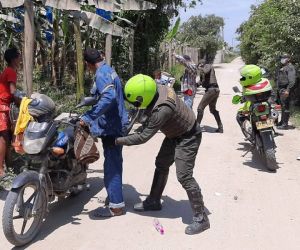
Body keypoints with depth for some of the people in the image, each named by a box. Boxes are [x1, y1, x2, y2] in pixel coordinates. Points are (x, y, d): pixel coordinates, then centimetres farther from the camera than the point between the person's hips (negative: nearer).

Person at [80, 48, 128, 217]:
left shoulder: (102, 74, -17)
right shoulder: (110, 70, 13)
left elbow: (109, 97, -34)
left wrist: (89, 117, -34)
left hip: (111, 127, -10)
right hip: (118, 125, 10)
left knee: (111, 165, -3)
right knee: (115, 162, 19)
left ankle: (116, 205, 5)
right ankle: (115, 195, 33)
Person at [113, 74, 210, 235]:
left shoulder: (162, 110, -38)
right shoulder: (157, 89, -14)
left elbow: (143, 137, -29)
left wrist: (118, 141, -20)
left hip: (187, 137, -10)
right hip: (175, 133, 10)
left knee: (184, 176, -11)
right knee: (161, 165, 17)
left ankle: (201, 219, 1)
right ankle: (154, 201, 34)